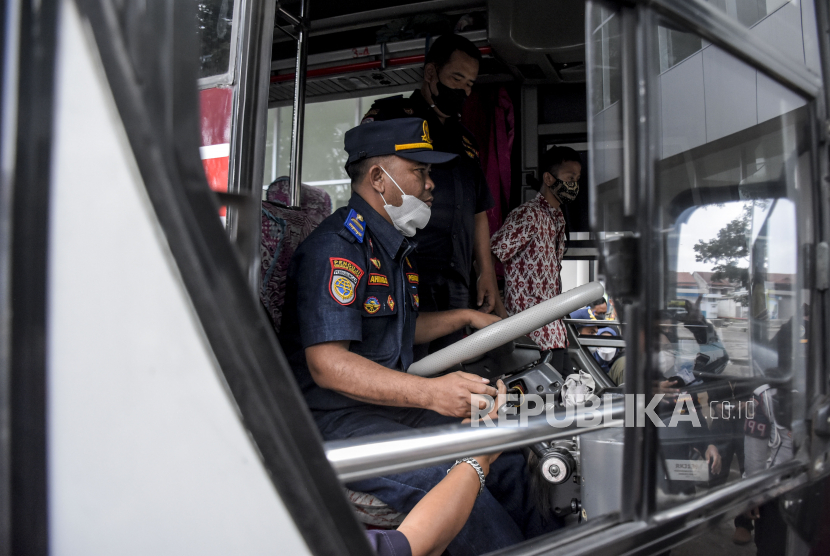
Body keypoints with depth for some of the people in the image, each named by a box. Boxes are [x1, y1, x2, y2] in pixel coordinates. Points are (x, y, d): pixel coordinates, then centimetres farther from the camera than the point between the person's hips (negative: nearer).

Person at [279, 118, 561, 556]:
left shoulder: (395, 247, 15)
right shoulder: (336, 248, -18)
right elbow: (327, 364, -26)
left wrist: (465, 317, 21)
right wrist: (430, 393, -34)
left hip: (390, 405, 9)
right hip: (333, 419, -9)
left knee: (502, 455, 1)